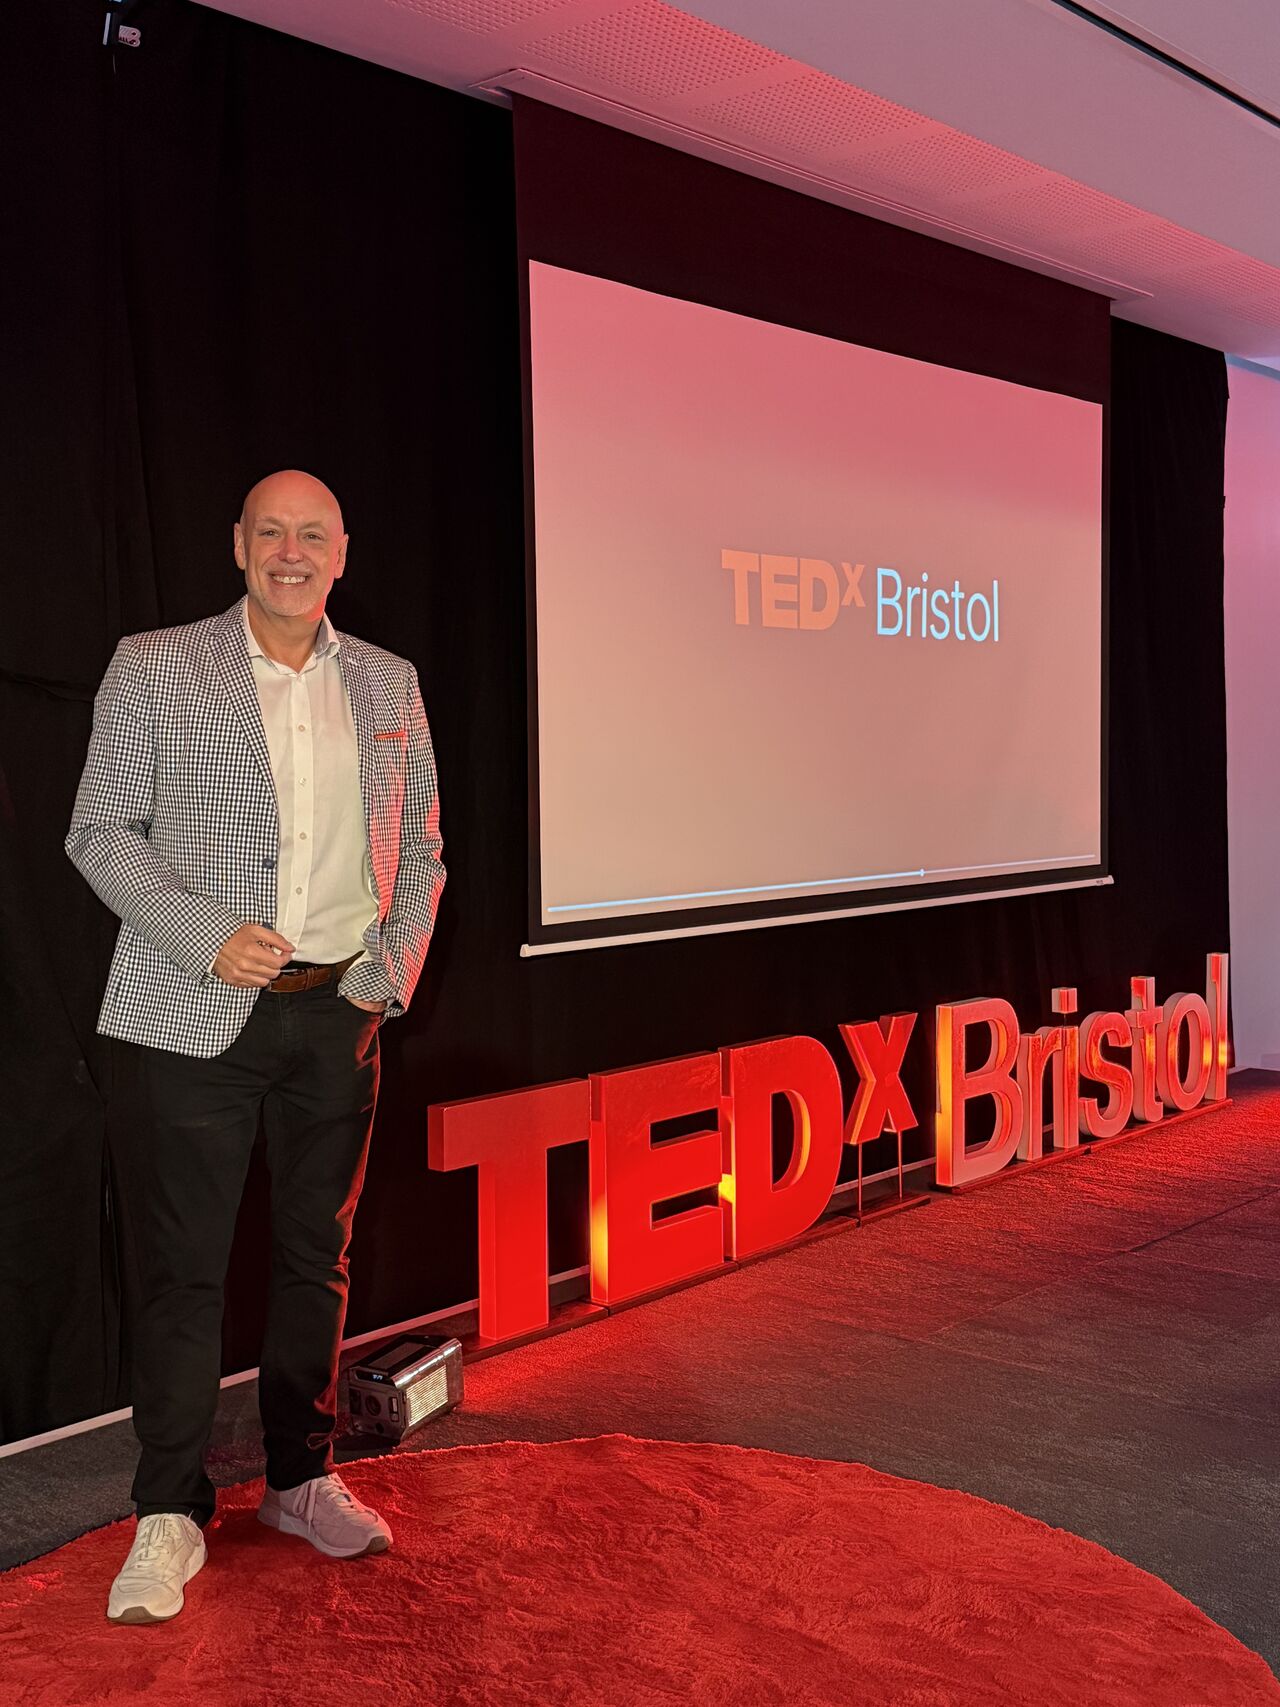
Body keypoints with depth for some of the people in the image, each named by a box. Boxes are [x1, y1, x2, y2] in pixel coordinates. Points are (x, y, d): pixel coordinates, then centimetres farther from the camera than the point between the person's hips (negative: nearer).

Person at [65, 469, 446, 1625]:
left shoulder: (388, 685, 10)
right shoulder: (153, 670, 1)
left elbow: (422, 848, 14)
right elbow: (101, 833, -2)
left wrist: (391, 971, 1)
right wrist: (207, 937, -15)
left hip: (340, 1012, 3)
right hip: (198, 1015, -3)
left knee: (317, 1254, 12)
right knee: (184, 1266, 1)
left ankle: (303, 1478, 28)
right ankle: (171, 1516, 15)